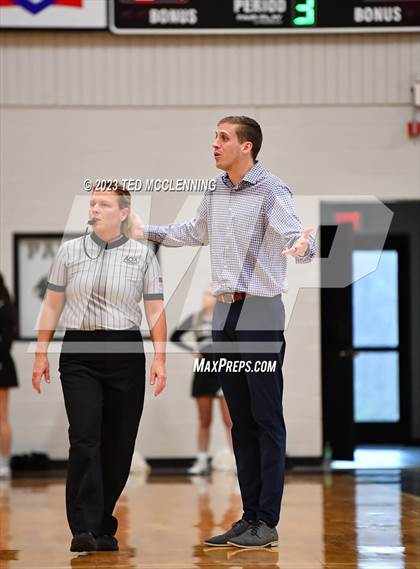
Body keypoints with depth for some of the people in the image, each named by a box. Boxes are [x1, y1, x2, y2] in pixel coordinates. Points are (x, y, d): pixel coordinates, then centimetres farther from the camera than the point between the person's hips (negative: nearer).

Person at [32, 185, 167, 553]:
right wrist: (41, 353, 5)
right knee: (84, 439, -13)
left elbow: (156, 311, 2)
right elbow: (53, 305, 10)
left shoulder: (142, 255, 4)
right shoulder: (69, 251, 6)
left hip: (125, 354, 0)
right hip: (79, 354, 0)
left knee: (119, 446, 3)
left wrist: (160, 359, -5)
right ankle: (84, 530, -16)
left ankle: (104, 527, 16)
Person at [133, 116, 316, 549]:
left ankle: (267, 522, -1)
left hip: (260, 313, -7)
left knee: (267, 420, -4)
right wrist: (146, 232, 32)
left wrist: (302, 246, -47)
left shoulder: (271, 191, -11)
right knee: (240, 420, 10)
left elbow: (296, 237, -25)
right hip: (225, 313, 7)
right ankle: (250, 516, 16)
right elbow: (195, 233, 30)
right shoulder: (215, 191, 11)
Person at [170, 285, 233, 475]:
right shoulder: (195, 319, 7)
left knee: (229, 421, -5)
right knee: (204, 421, 8)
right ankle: (202, 461, 13)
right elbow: (175, 337, 15)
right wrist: (191, 350, 4)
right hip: (203, 372, 3)